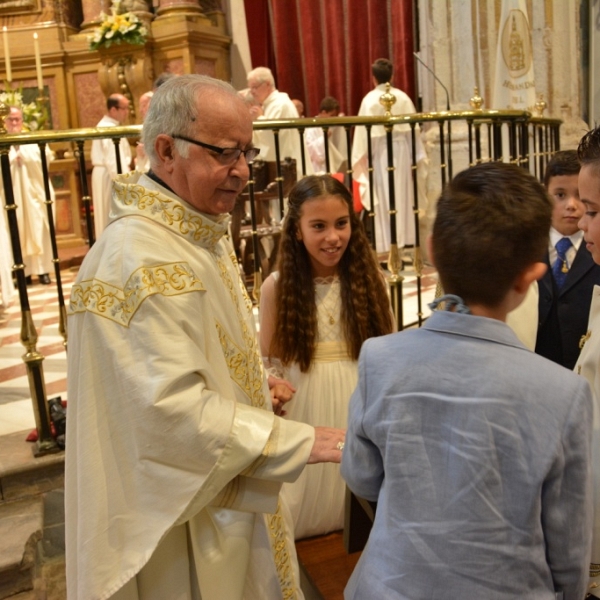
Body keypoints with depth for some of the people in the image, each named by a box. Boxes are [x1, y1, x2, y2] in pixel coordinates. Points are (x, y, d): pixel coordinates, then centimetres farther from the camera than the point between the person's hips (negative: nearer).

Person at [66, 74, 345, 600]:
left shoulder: (201, 233, 3)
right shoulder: (138, 260, -29)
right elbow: (172, 409, -32)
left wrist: (254, 388, 2)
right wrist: (300, 441, -27)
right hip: (181, 507, -9)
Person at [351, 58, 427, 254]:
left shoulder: (370, 100, -9)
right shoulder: (403, 97, 1)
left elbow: (365, 133, -10)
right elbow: (413, 129, 3)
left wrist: (363, 157, -3)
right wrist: (416, 156, 9)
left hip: (380, 153, -3)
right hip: (402, 150, 3)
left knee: (384, 199, 1)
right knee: (403, 195, 12)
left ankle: (387, 247, 3)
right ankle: (404, 239, 18)